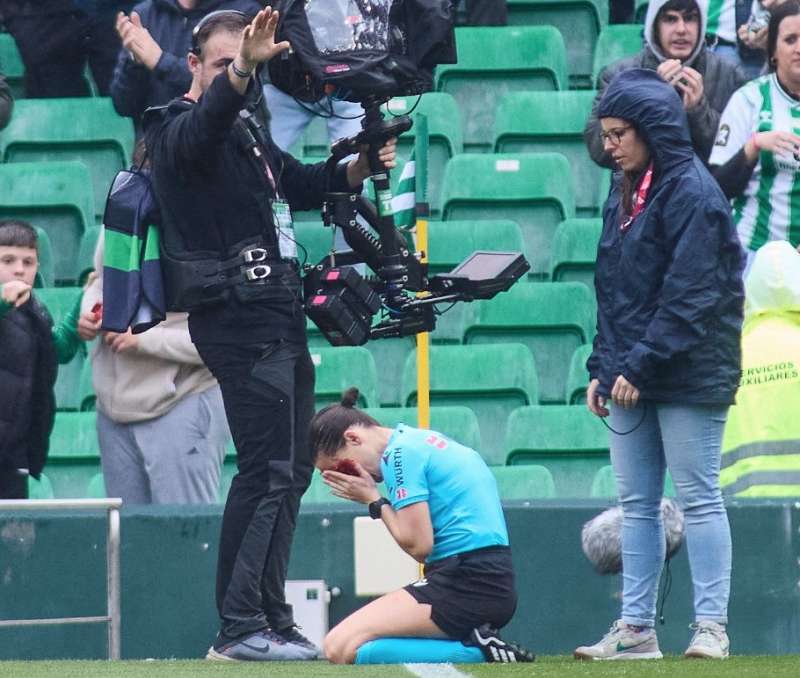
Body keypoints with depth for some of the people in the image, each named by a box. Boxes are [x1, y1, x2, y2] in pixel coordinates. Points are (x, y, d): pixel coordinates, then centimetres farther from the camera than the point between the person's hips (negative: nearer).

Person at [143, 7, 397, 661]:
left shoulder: (248, 133, 22)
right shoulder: (183, 132, -8)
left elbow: (298, 183, 33)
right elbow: (210, 116, -32)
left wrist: (355, 169, 13)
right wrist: (240, 71, -52)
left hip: (280, 322, 10)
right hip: (240, 322, -10)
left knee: (290, 470, 13)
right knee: (268, 472, -16)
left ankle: (271, 623, 18)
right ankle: (241, 626, -17)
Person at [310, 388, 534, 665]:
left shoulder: (400, 452, -8)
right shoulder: (420, 439, 20)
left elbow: (418, 545, -12)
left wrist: (373, 499, -2)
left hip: (465, 585, -10)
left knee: (341, 648, -16)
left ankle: (476, 652, -16)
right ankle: (478, 644, 1)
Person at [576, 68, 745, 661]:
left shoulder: (691, 193, -11)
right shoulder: (625, 195, 16)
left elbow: (690, 295, -17)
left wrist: (641, 366, -19)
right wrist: (603, 367, 11)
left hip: (690, 377, -8)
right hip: (631, 378, 8)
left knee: (699, 497, -4)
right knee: (636, 503, 7)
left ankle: (711, 628, -2)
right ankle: (636, 629, 10)